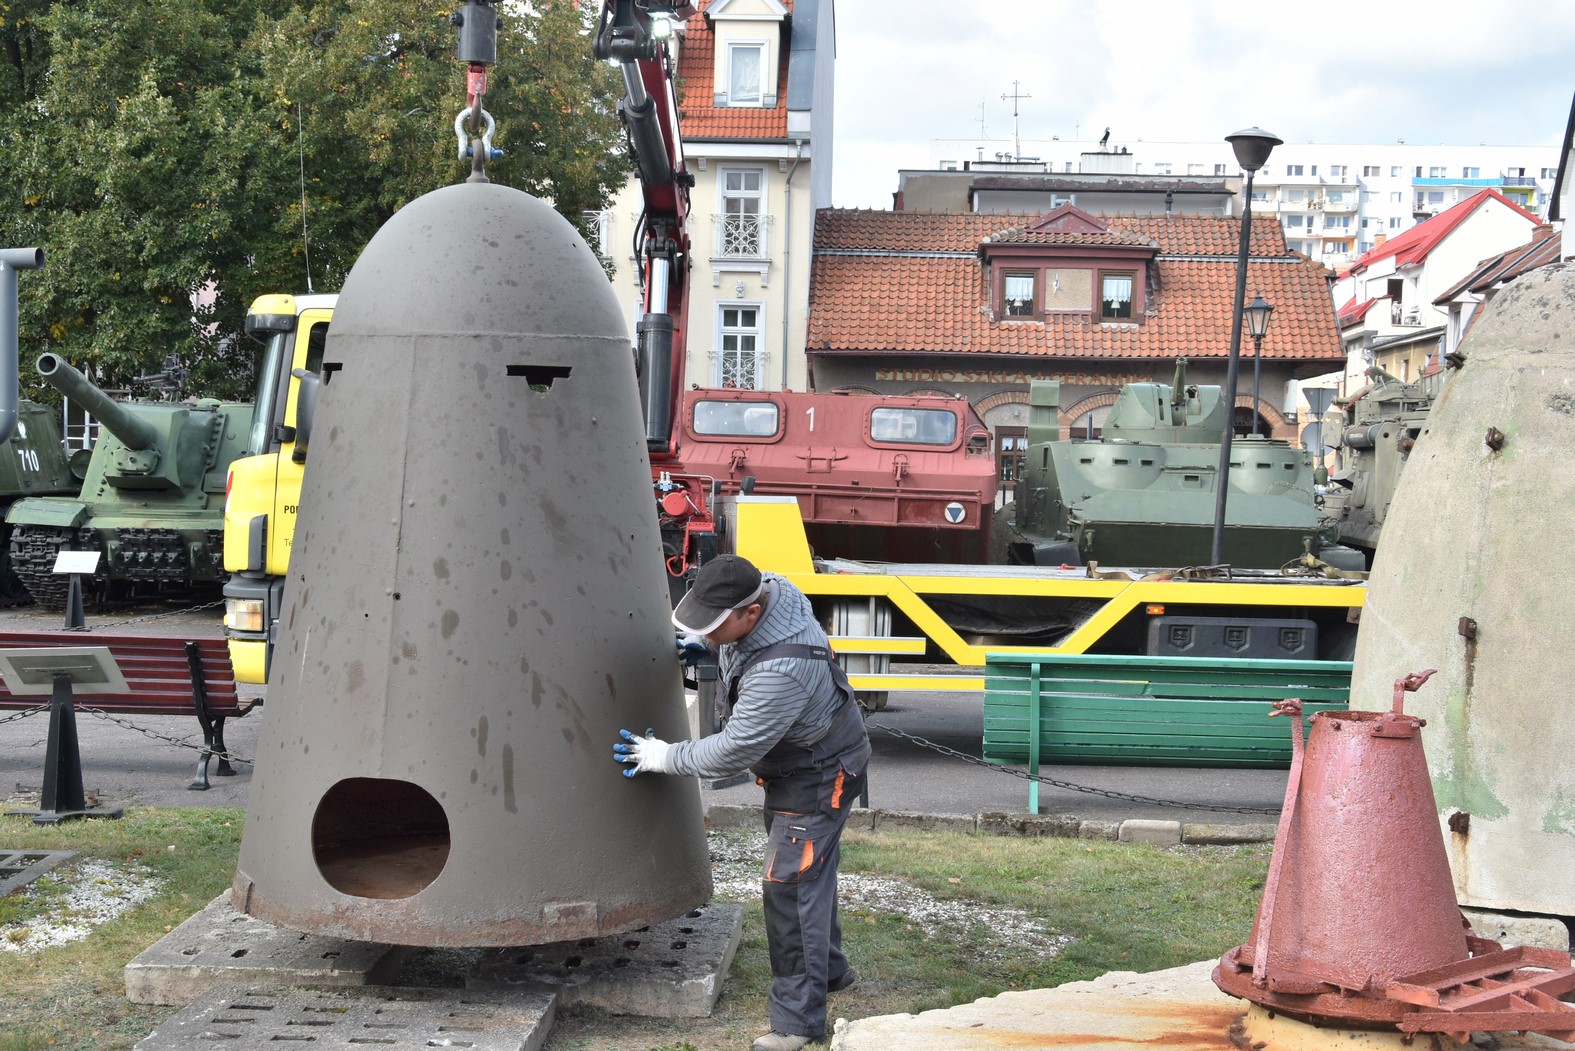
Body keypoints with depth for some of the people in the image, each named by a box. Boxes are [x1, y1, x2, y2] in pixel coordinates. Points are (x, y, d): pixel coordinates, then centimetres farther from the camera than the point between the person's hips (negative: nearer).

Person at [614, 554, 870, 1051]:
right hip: (792, 763, 10)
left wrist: (665, 757, -17)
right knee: (810, 871, 24)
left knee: (789, 885, -11)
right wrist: (702, 646, 1)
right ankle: (829, 969, 43)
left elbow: (733, 752, -30)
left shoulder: (780, 670, -40)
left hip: (819, 776, -10)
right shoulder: (769, 588, -14)